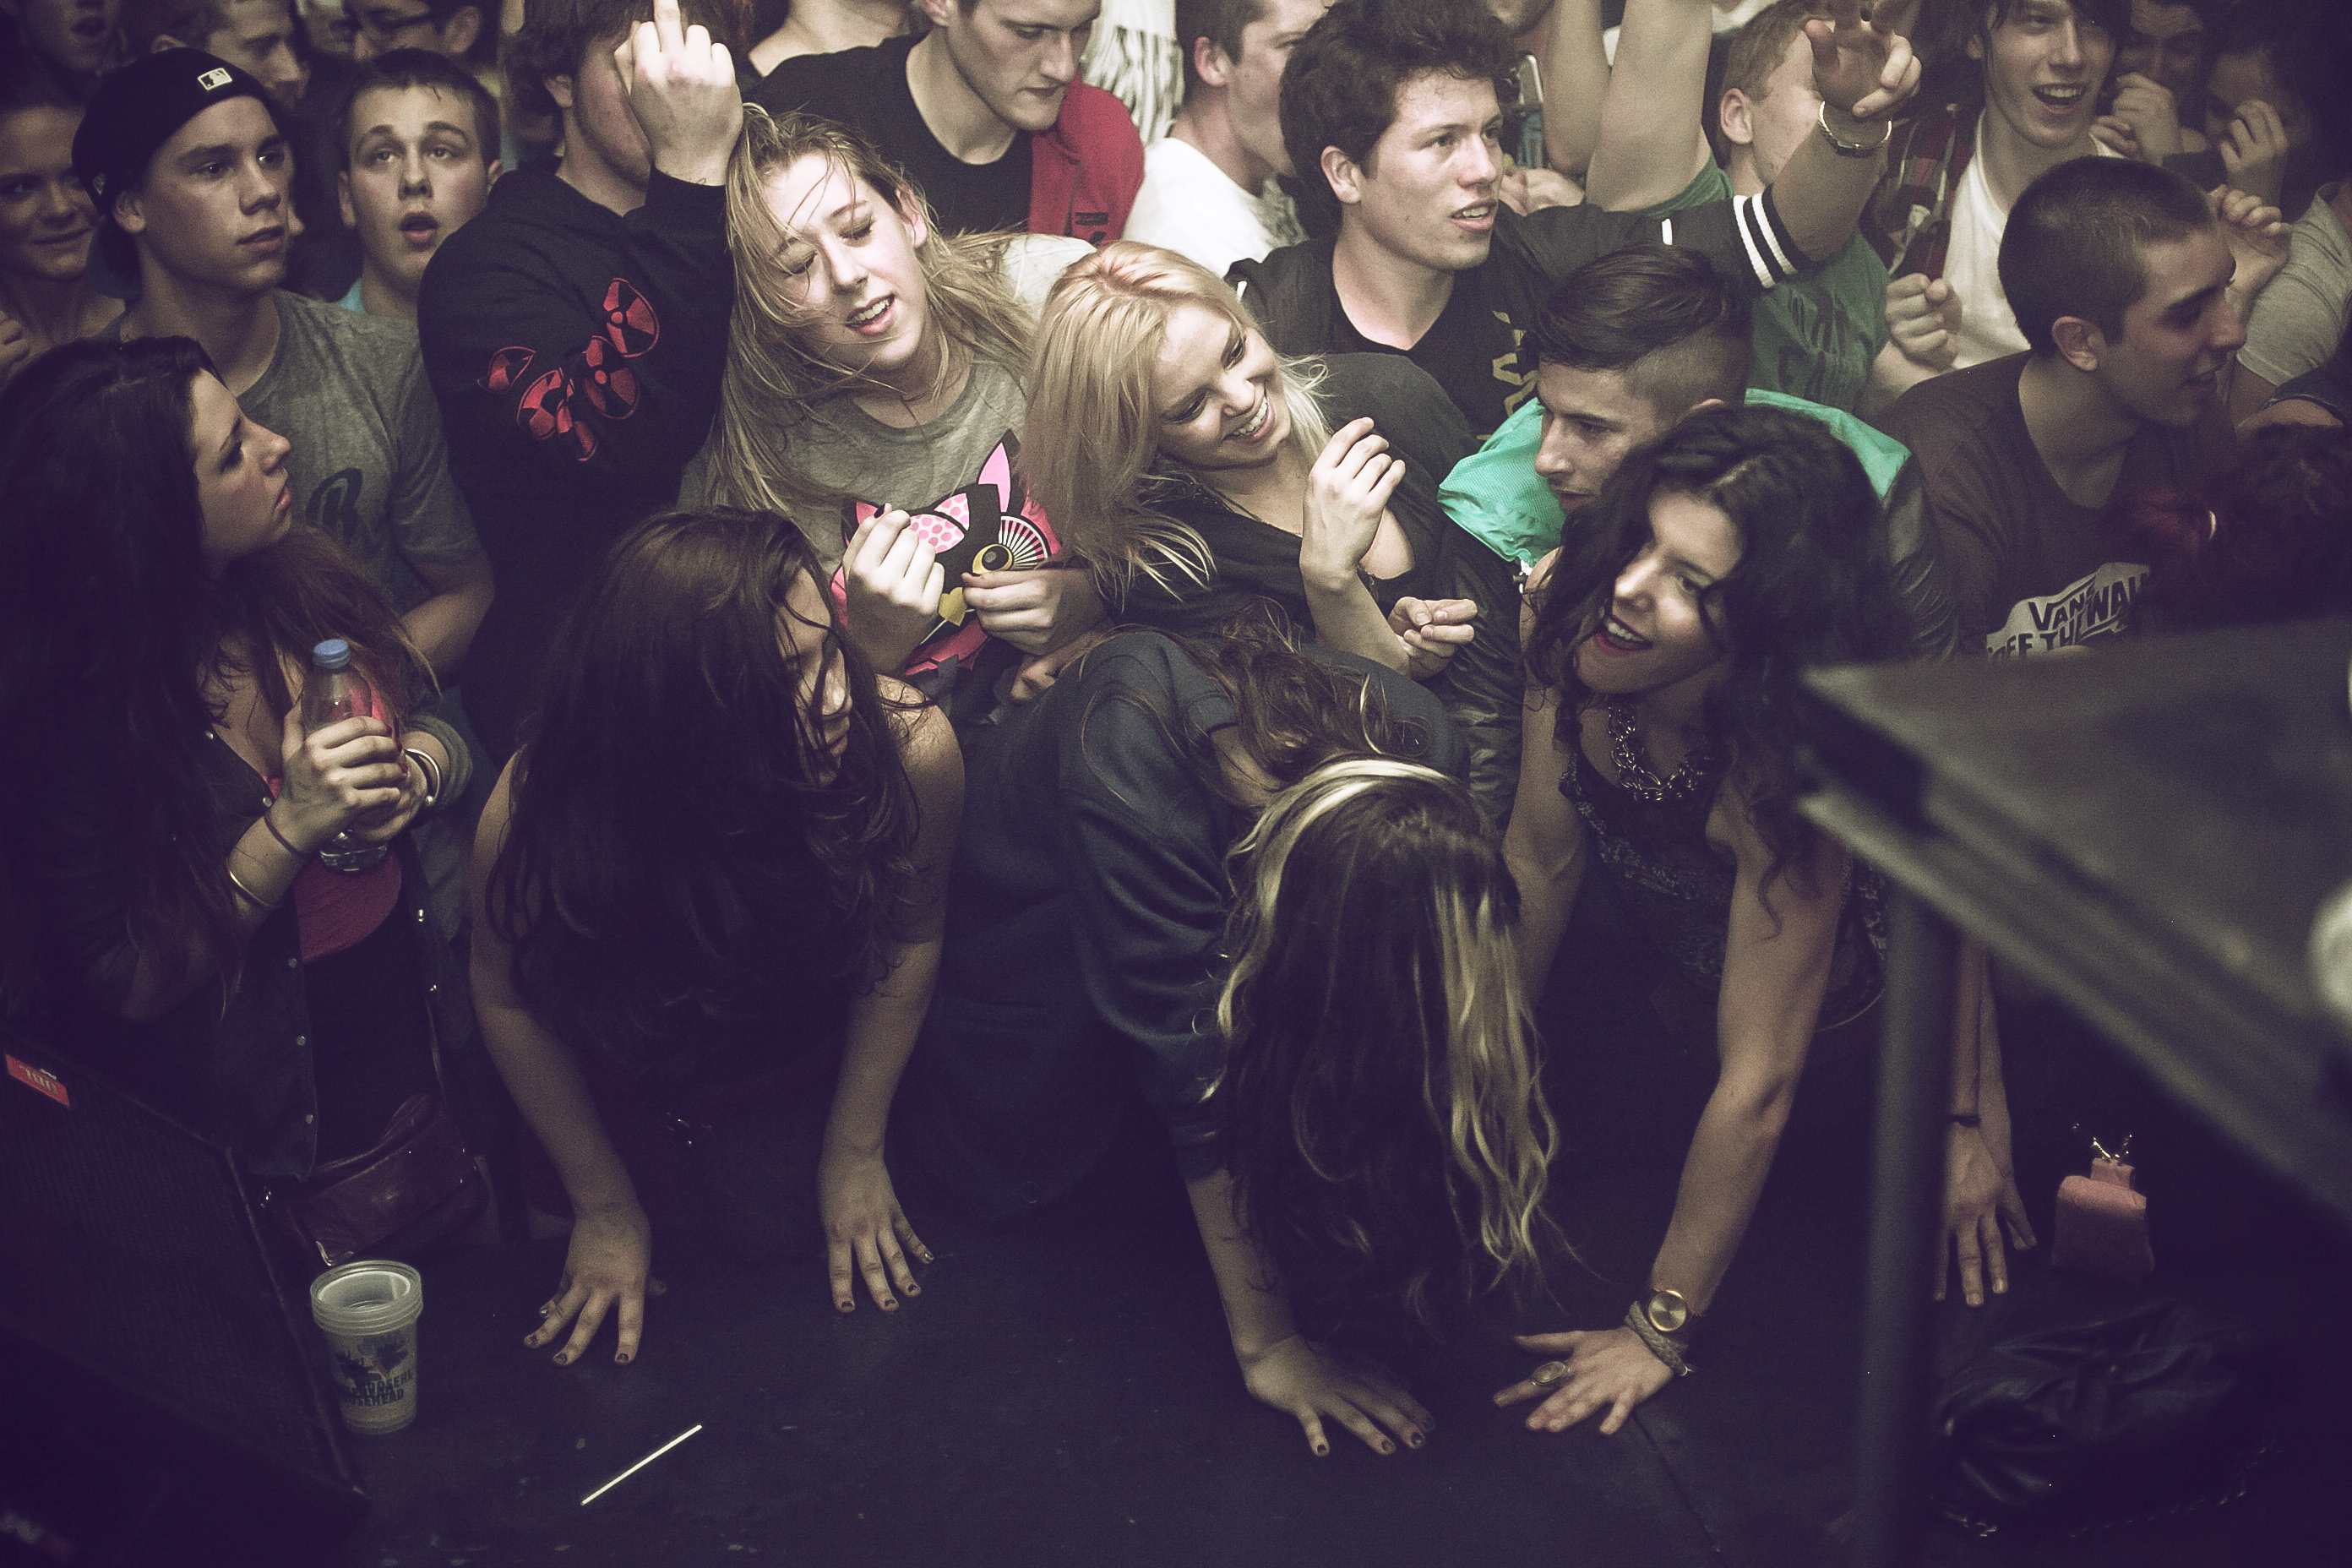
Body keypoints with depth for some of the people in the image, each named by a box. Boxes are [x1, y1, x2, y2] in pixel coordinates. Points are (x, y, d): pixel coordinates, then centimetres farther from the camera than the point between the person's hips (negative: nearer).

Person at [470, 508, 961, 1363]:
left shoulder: (910, 747, -34)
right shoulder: (537, 814, -36)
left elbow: (909, 938, -12)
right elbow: (509, 996, -15)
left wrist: (856, 1152, -4)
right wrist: (605, 1205, -5)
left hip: (806, 1091, 0)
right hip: (620, 1097, 0)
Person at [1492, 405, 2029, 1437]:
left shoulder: (1784, 771, -41)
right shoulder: (1565, 607, -28)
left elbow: (1757, 1084, -33)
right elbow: (1542, 860, -13)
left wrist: (1660, 1330, -27)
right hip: (1676, 972, 5)